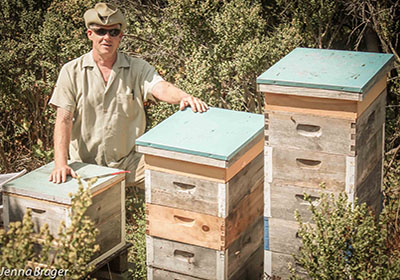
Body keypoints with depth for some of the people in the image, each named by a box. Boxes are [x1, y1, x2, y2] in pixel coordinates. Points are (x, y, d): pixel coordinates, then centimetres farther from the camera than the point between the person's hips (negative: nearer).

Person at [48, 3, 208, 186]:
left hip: (130, 161, 0)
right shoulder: (72, 72, 0)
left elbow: (160, 88, -17)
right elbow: (64, 119, -6)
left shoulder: (138, 68, 2)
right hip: (85, 163, 0)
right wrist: (60, 163, -19)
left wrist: (184, 97, -42)